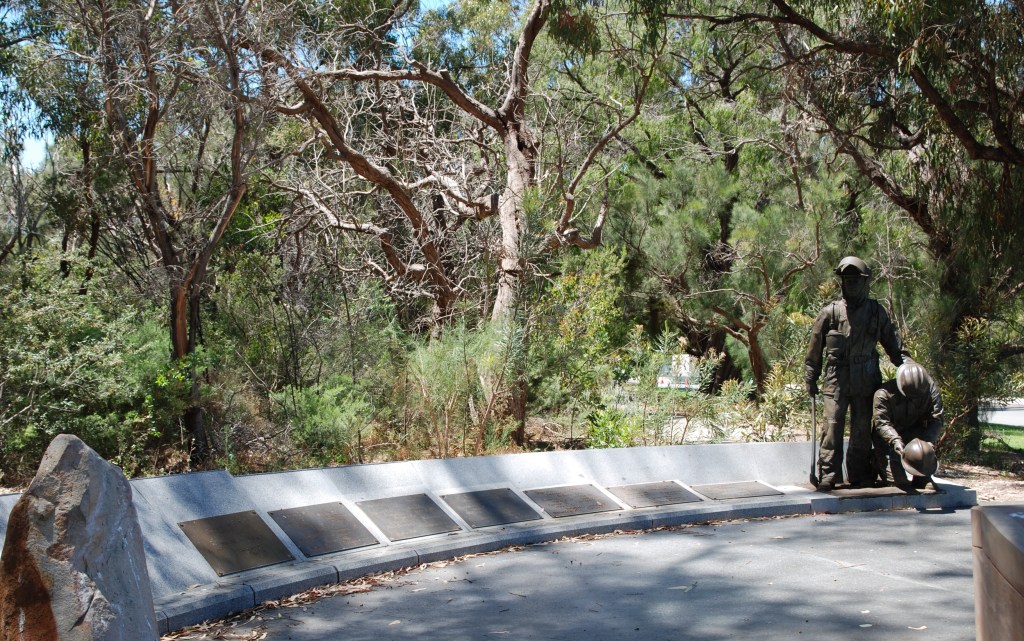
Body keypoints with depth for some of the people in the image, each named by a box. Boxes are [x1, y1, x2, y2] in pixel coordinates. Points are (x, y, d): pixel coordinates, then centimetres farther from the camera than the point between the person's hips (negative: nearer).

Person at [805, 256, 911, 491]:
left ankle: (860, 475, 16)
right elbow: (815, 348, 6)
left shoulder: (877, 312, 9)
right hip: (836, 379, -2)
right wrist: (811, 378, 7)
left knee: (863, 429, 7)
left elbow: (892, 343, 16)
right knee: (832, 426, -9)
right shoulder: (830, 312, 2)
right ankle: (827, 475, -6)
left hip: (866, 381, 2)